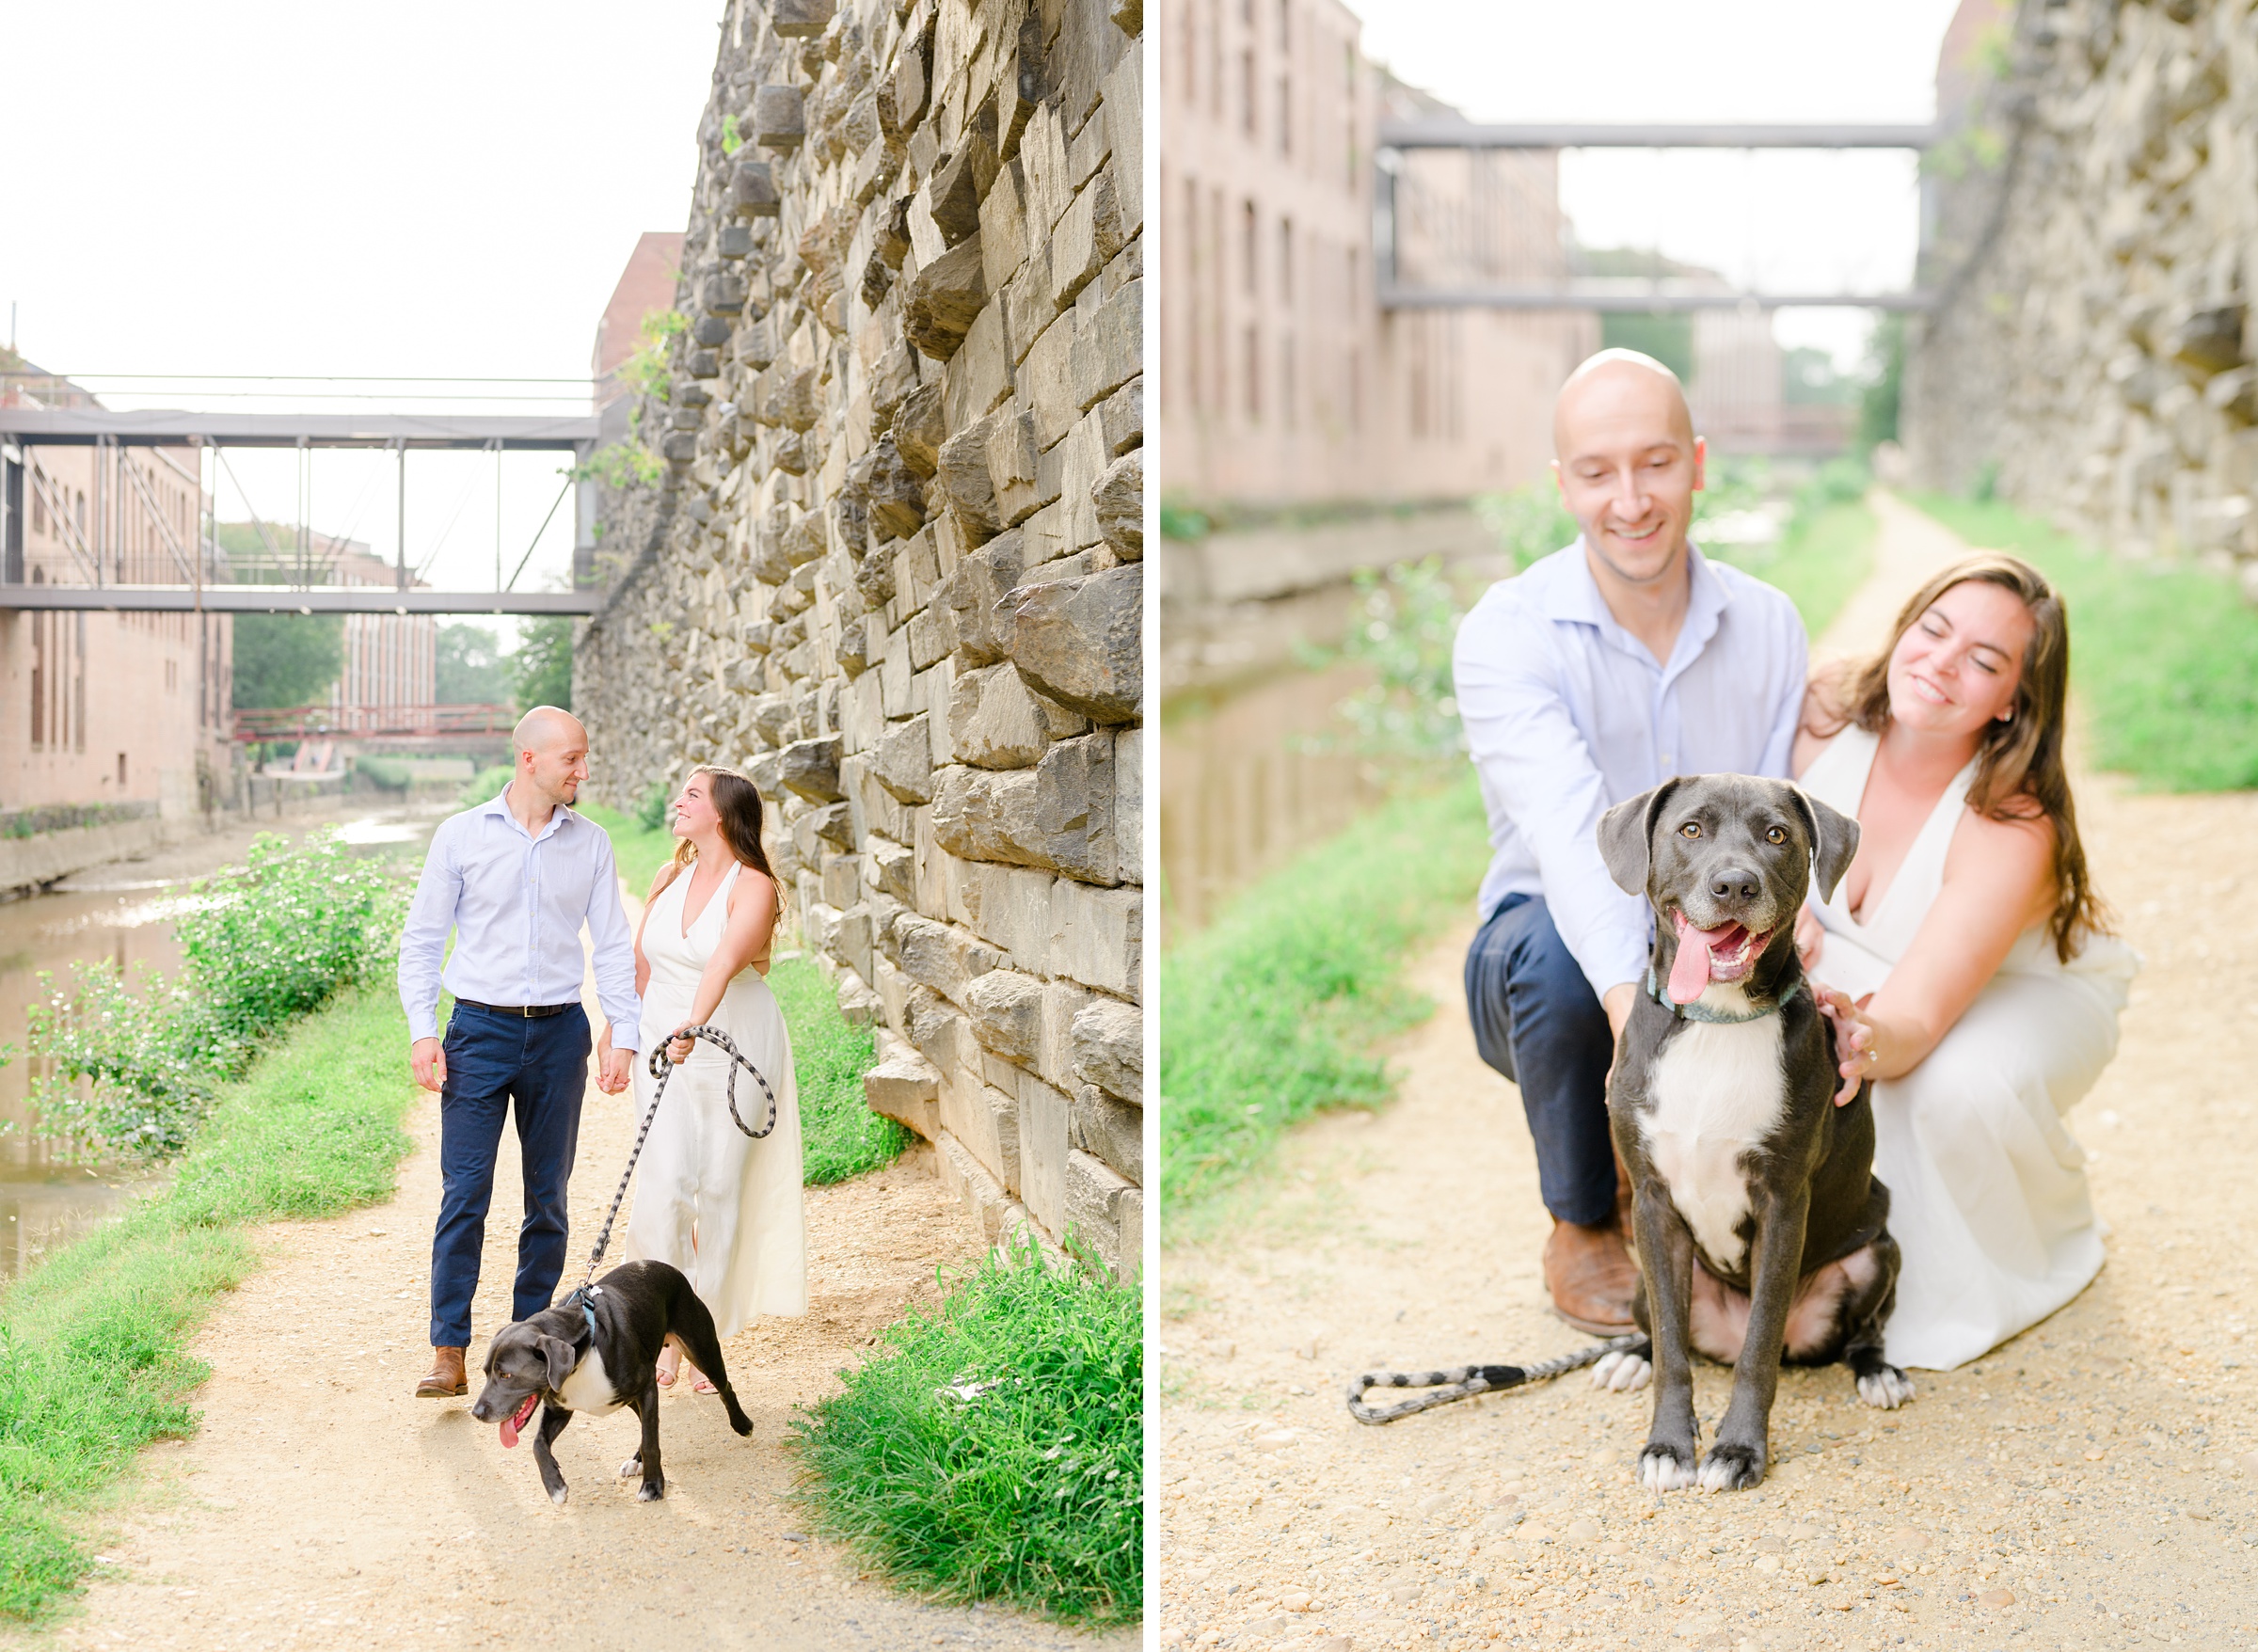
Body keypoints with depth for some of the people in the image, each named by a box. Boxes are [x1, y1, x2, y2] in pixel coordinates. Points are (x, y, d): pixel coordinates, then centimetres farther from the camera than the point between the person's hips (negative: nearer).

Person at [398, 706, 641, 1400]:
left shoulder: (591, 843, 6)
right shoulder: (461, 835, 1)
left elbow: (613, 945, 8)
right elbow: (422, 938, 3)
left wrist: (624, 1035, 0)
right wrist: (421, 1030, -6)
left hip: (560, 1031, 2)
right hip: (481, 1029, -2)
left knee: (548, 1197, 7)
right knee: (464, 1193, -7)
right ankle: (449, 1353, -4)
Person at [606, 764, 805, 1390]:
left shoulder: (753, 887, -11)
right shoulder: (670, 878, 8)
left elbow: (725, 961, -29)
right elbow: (640, 964, 18)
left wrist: (693, 1025, -43)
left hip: (734, 1053, -4)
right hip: (664, 1050, 4)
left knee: (721, 1190, 0)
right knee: (663, 1186, -9)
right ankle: (667, 1333, 1)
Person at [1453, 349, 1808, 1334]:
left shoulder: (1768, 625, -4)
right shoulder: (1506, 633, -17)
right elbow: (1570, 831, -34)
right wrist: (1631, 998, -51)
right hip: (1557, 956, -3)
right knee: (1553, 950, -37)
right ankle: (1582, 1226, -9)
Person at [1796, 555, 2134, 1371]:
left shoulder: (2014, 831, -34)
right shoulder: (1824, 718, -22)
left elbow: (1916, 1018, -40)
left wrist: (1870, 1042, -64)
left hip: (2027, 997, -3)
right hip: (1867, 974, 4)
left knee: (1955, 1087, -38)